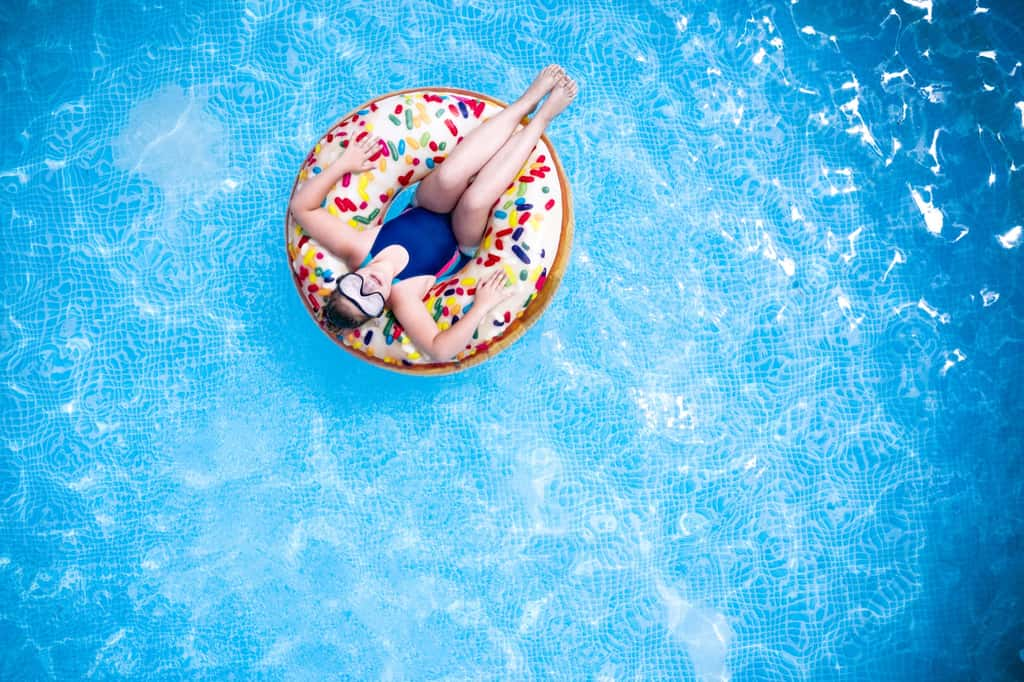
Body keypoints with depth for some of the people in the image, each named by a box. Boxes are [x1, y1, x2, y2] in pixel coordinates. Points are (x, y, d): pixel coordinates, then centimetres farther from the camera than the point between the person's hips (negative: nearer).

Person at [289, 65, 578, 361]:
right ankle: (544, 115, -18)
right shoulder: (401, 295, -34)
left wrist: (342, 164, -23)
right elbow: (439, 349, -43)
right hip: (463, 243, -4)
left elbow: (302, 206, -19)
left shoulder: (353, 250, -24)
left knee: (450, 177, -29)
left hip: (424, 212, 4)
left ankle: (530, 97, -16)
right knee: (474, 200, -36)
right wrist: (481, 306, -44)